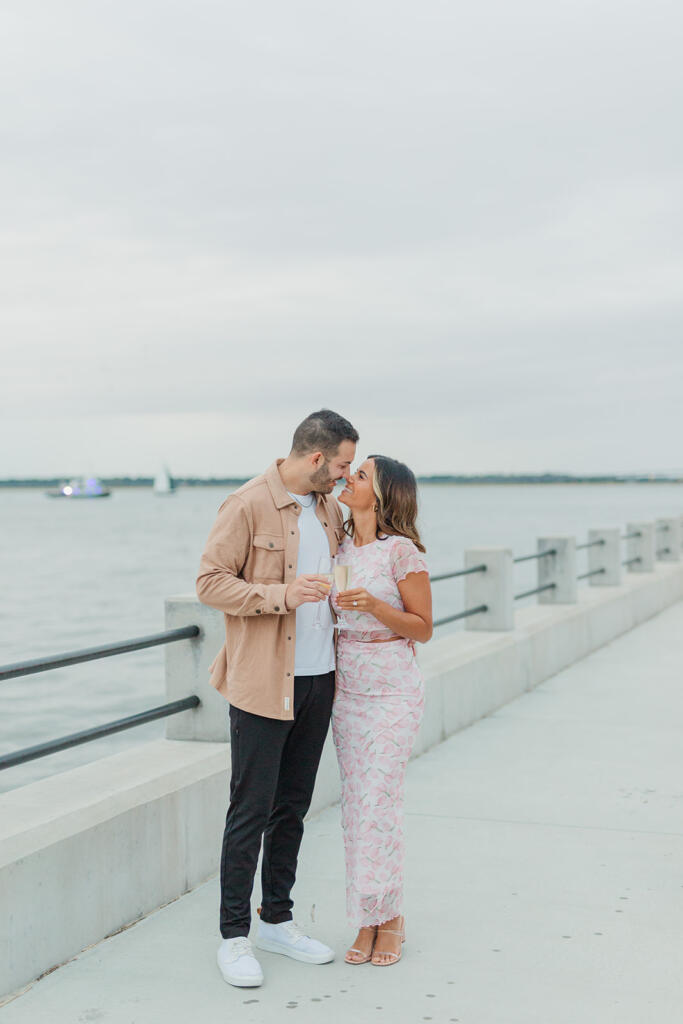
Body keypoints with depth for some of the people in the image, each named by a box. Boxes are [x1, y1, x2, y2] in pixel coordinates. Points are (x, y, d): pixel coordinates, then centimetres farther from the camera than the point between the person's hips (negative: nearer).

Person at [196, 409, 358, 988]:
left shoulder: (330, 509, 12)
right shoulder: (248, 506, -10)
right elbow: (210, 582, -12)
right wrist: (279, 595, -23)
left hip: (318, 681, 7)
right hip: (262, 684, -7)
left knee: (292, 808, 14)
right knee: (251, 812, -2)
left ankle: (277, 920, 26)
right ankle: (234, 935, 9)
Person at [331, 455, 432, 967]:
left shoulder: (401, 551, -12)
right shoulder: (342, 547, 8)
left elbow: (423, 628, -8)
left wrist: (375, 606, -21)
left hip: (394, 690, -6)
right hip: (347, 688, 6)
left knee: (379, 804, -5)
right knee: (355, 805, 7)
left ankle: (389, 916, 12)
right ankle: (369, 921, 17)